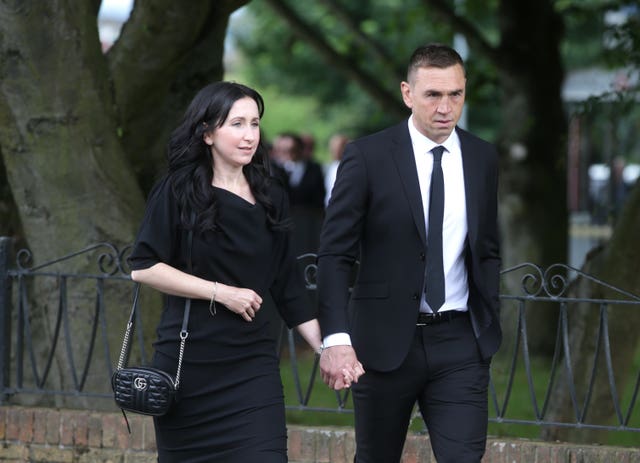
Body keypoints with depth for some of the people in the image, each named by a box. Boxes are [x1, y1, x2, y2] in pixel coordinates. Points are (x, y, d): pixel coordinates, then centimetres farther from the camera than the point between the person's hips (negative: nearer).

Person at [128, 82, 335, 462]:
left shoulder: (272, 199, 8)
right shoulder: (179, 191, -3)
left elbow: (287, 285, 13)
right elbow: (144, 267, -9)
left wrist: (326, 348, 5)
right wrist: (221, 292, -13)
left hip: (252, 363, 2)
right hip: (187, 359, -2)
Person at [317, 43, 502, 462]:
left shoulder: (482, 158, 6)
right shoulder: (368, 157, -7)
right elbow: (335, 254, -8)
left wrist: (489, 325, 9)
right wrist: (336, 338, -18)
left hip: (459, 344, 2)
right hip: (385, 341, -2)